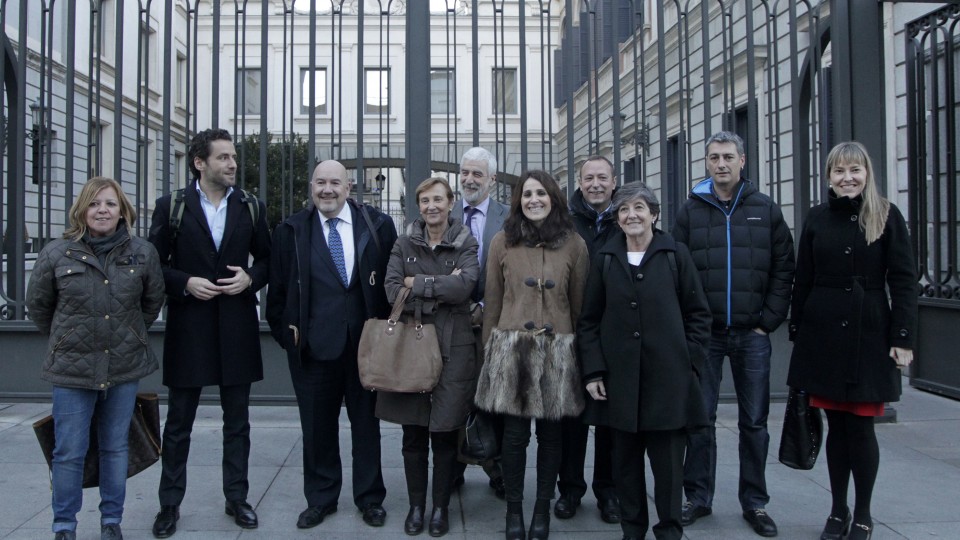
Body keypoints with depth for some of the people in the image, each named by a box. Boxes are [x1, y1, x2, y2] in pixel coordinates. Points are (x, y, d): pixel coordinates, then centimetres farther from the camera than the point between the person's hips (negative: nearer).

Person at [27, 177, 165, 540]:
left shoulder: (143, 253, -1)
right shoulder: (56, 254, -5)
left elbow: (153, 302, 12)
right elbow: (38, 306, 8)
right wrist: (65, 339, 13)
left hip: (125, 367, 2)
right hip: (72, 369, -1)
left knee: (116, 448, 12)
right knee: (69, 452, 3)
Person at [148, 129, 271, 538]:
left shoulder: (251, 208, 7)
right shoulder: (172, 207, 1)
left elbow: (267, 258, 12)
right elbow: (154, 263, 3)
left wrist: (251, 278, -7)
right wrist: (185, 283, -13)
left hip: (237, 326, 2)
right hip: (188, 326, -2)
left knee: (237, 421, 9)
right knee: (178, 423, 7)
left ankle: (237, 498, 22)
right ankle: (170, 503, 19)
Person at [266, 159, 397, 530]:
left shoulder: (378, 226, 0)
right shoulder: (290, 231, 4)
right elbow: (277, 288, 7)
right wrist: (285, 331, 1)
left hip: (366, 343, 0)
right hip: (313, 345, 1)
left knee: (366, 423, 11)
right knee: (317, 426, 10)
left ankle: (370, 498, 26)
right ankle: (320, 499, 27)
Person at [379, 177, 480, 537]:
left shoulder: (465, 244, 3)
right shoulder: (404, 245, 8)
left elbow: (465, 285, -15)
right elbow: (392, 292, -6)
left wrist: (417, 283, -9)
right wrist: (441, 291, -11)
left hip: (452, 347, -1)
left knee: (445, 432, 4)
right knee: (413, 433, 7)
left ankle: (441, 507, 20)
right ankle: (416, 506, 22)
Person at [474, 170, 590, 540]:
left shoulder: (574, 245, 4)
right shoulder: (502, 242, 5)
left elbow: (580, 304, 7)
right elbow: (492, 301, 8)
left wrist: (581, 349, 5)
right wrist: (490, 349, 7)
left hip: (558, 350, 0)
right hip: (511, 348, 0)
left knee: (550, 434, 7)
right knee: (514, 434, 3)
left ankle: (542, 509, 22)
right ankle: (513, 510, 18)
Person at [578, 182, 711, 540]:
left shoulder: (676, 255, 2)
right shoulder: (604, 259, 7)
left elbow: (698, 313, 4)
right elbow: (589, 320, 7)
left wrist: (690, 361, -3)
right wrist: (593, 370, 0)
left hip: (668, 376, -1)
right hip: (621, 377, 2)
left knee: (668, 459, 2)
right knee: (626, 457, 9)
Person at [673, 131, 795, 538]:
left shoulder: (766, 210, 5)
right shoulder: (691, 211, 4)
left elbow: (784, 269, 4)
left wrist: (768, 320, -3)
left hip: (752, 334, 1)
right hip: (704, 332, 0)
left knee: (754, 421, 7)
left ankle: (754, 502, 19)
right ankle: (698, 498, 17)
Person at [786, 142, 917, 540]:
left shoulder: (887, 216, 0)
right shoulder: (817, 218, 7)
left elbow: (903, 280, -3)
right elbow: (803, 280, 9)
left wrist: (903, 338, -9)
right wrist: (796, 332, 7)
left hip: (869, 334, -2)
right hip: (823, 334, 2)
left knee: (861, 425, 1)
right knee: (836, 425, 9)